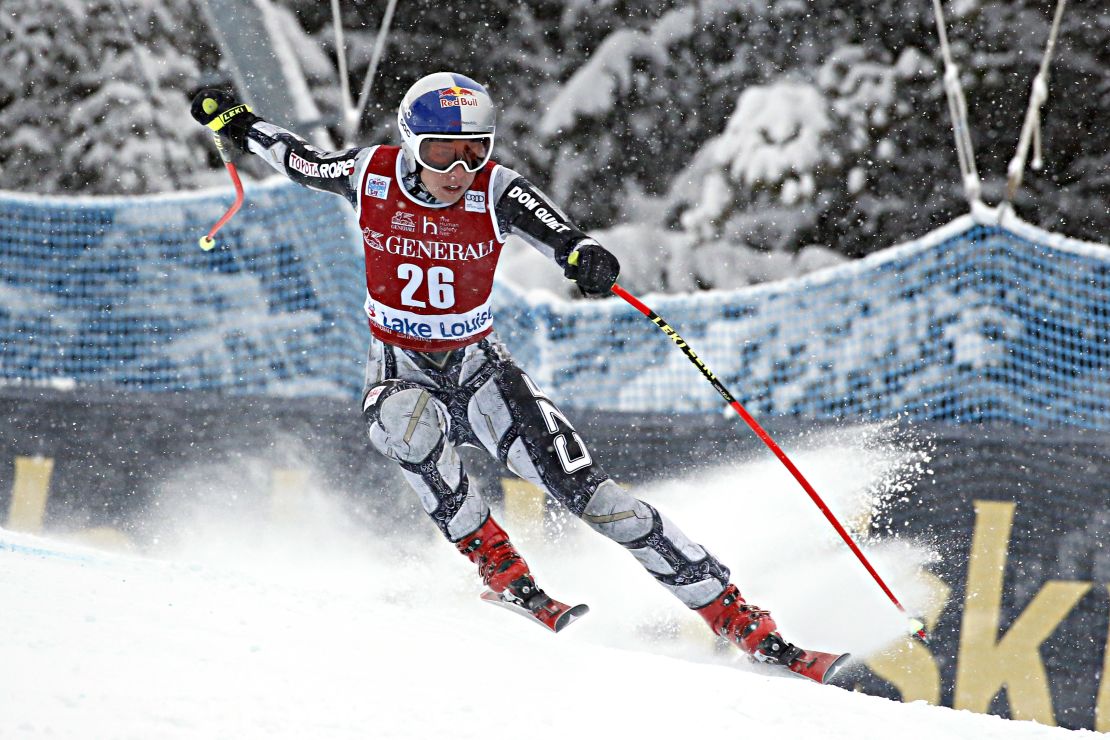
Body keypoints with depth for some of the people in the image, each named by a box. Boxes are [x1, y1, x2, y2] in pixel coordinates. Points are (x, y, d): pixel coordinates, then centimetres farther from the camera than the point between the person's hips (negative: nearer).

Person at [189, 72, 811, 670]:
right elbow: (299, 160, 11)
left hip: (480, 369, -1)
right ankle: (495, 563, -22)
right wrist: (236, 122, 16)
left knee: (588, 490, -16)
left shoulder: (495, 191, -16)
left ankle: (741, 621, -14)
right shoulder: (373, 176, -11)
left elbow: (549, 227, -37)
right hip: (401, 375, 1)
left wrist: (583, 254, -59)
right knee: (409, 421, -40)